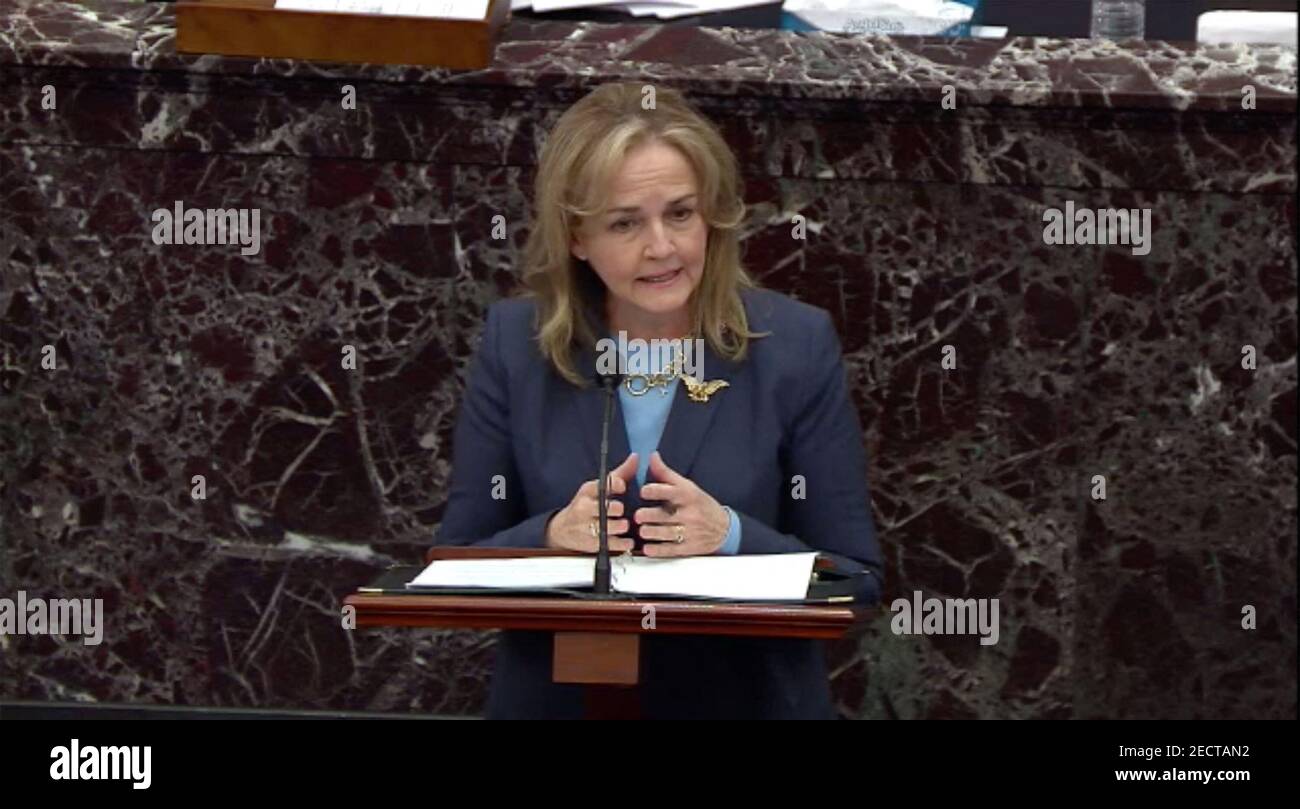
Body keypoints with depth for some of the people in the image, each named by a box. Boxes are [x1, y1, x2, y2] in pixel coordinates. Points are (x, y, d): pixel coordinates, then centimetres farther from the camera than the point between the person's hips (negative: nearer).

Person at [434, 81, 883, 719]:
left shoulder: (795, 344, -2)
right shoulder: (515, 343, 1)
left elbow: (859, 578, 0)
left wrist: (732, 537, -15)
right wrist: (553, 536, -14)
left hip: (747, 702, -1)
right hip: (554, 700, 2)